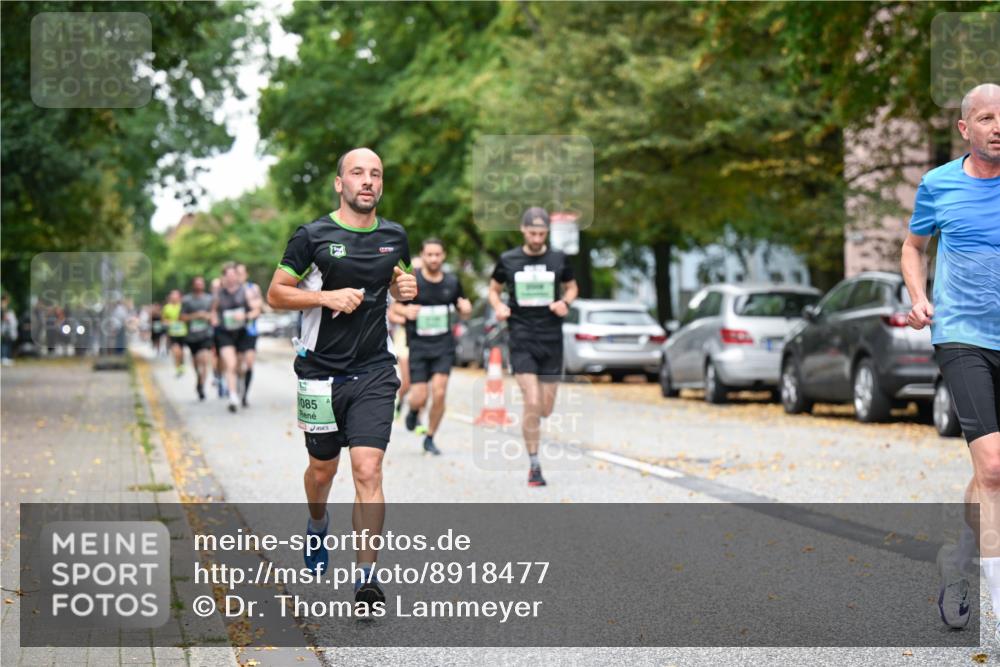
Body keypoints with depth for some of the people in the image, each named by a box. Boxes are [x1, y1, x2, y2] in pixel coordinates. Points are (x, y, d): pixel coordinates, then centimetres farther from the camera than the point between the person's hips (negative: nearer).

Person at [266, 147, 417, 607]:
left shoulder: (395, 237, 7)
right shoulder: (313, 236, -5)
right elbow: (275, 294, -2)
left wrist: (406, 290, 0)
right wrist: (327, 297, -16)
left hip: (375, 372, 1)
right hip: (321, 370, -1)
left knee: (368, 469, -13)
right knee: (322, 470, 13)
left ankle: (366, 575, -11)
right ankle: (317, 525, 47)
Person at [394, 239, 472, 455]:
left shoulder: (452, 282, 5)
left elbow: (462, 313, 16)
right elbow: (394, 304, 1)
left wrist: (466, 309, -8)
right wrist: (405, 310, -21)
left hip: (443, 346, 2)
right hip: (417, 345, -2)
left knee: (439, 392, -11)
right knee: (419, 398, -6)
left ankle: (430, 438, 9)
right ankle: (413, 411, 33)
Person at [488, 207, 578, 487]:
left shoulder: (558, 259, 4)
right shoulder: (508, 260, 1)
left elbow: (571, 287, 18)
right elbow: (494, 289, 15)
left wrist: (565, 301, -4)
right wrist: (498, 306, -5)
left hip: (551, 340, 2)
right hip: (522, 340, -2)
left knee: (546, 409, 3)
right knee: (532, 403, -14)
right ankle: (534, 466, -3)